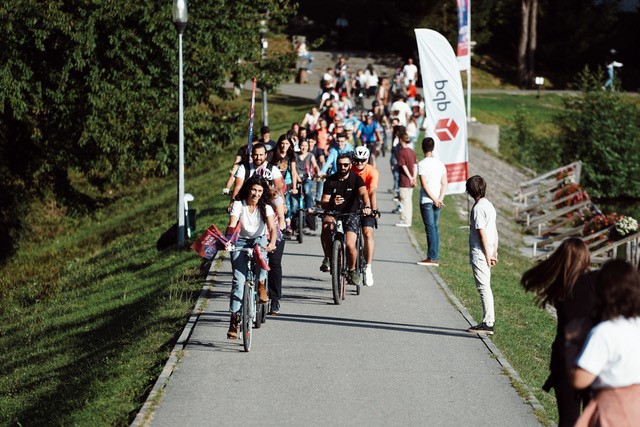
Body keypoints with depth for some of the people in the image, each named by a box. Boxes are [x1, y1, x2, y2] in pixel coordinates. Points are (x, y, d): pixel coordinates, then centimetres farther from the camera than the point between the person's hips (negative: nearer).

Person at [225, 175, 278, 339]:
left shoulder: (265, 207, -10)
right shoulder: (238, 204, -13)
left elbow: (272, 228, -22)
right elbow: (232, 226, -23)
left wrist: (272, 243, -43)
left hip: (259, 240, 1)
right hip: (240, 242, -1)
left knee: (260, 247, -38)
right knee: (238, 279, -16)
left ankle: (262, 287, -17)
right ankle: (234, 319, -14)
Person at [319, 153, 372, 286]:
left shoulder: (356, 179, -4)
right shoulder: (330, 180, 1)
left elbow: (363, 194, -22)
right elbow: (323, 202, -5)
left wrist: (367, 207, -43)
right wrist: (331, 203, -29)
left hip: (351, 214, -1)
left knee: (350, 245, -20)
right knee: (327, 226, -35)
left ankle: (352, 270, 9)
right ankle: (328, 258, -16)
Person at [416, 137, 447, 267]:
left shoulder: (422, 164, -10)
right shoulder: (440, 163, 8)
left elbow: (424, 185, -15)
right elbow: (444, 183, 2)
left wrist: (435, 200, -11)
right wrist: (440, 199, -5)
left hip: (426, 201, -5)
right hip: (438, 201, 6)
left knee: (430, 228, -6)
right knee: (435, 228, 12)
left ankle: (432, 258, -7)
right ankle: (435, 258, 12)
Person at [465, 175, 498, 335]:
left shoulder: (478, 208, -17)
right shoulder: (489, 205, 12)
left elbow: (482, 233, -18)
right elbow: (494, 231, 14)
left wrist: (487, 256, -16)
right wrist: (494, 252, 16)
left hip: (479, 254, -9)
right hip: (486, 252, 9)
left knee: (484, 287, -7)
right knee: (485, 287, 14)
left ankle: (488, 324, -6)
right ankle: (488, 321, 17)